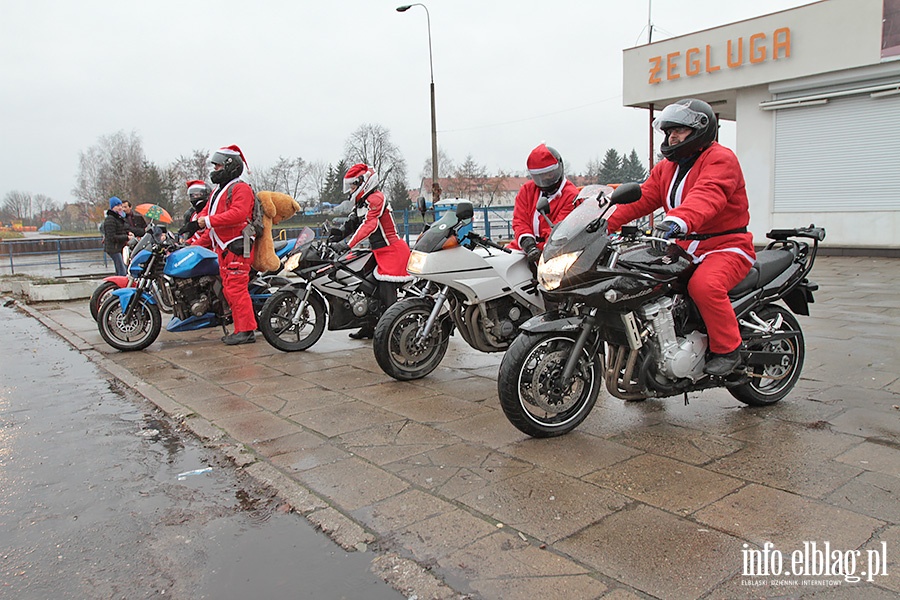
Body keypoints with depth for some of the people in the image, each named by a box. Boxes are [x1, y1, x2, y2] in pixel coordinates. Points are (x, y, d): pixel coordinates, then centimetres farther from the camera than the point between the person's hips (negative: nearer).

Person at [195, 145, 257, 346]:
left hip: (237, 246, -10)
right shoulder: (218, 191, 24)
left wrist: (209, 220, -23)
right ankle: (240, 329, 17)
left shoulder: (240, 189, -9)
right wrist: (200, 219, 2)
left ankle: (247, 331, -11)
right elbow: (206, 211, 23)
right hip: (223, 248, 10)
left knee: (236, 288, -13)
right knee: (229, 290, 11)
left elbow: (238, 214, -24)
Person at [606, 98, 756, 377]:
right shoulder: (666, 167, 17)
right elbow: (642, 198, 7)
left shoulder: (720, 158, -10)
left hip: (726, 247, -8)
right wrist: (606, 223, -8)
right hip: (685, 249, 8)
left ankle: (728, 349, -14)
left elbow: (707, 196, -31)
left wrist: (679, 220, -51)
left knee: (705, 285, -34)